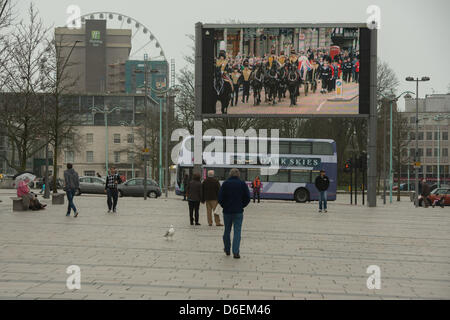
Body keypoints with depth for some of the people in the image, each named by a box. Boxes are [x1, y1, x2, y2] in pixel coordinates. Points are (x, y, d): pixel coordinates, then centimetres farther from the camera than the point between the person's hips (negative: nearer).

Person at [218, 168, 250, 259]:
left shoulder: (225, 183, -3)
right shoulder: (242, 184, -1)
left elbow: (220, 198, -6)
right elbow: (247, 198, -2)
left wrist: (224, 206, 9)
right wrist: (242, 206, 11)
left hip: (227, 211, 1)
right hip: (238, 211, -1)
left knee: (227, 231, 15)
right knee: (237, 231, 0)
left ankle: (227, 250, 27)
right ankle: (236, 252, -9)